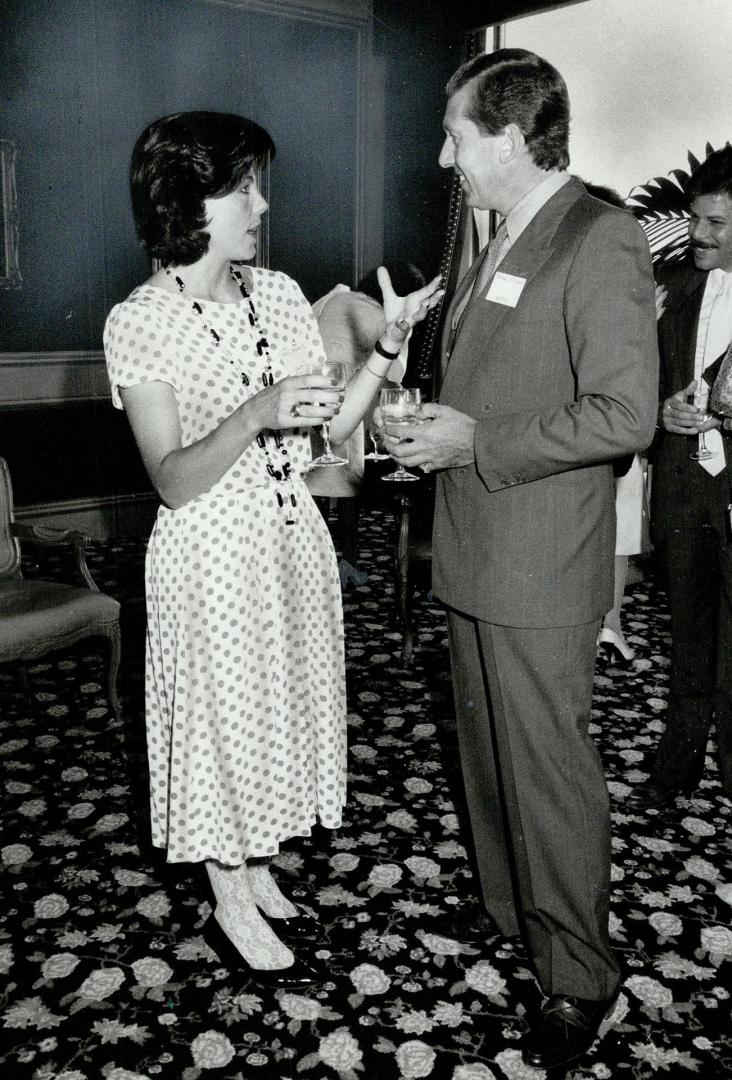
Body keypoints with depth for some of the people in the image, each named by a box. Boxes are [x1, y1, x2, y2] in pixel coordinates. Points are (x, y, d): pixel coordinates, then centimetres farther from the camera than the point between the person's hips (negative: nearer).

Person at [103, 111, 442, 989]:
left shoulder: (277, 293, 2)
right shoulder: (140, 322, -14)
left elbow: (331, 423, 1)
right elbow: (173, 481, -19)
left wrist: (388, 342, -11)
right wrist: (254, 415, -33)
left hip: (292, 538, 6)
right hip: (212, 552, -6)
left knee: (282, 705, 18)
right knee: (225, 714, 9)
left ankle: (255, 869, 40)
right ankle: (233, 910, 30)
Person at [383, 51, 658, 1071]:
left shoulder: (600, 238, -15)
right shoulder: (502, 243, 14)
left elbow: (623, 414, -22)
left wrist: (475, 441, -18)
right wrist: (433, 428, 7)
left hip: (540, 570, -9)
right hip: (475, 555, 9)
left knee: (549, 767, 3)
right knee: (488, 749, 20)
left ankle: (580, 974, 22)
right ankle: (507, 904, 41)